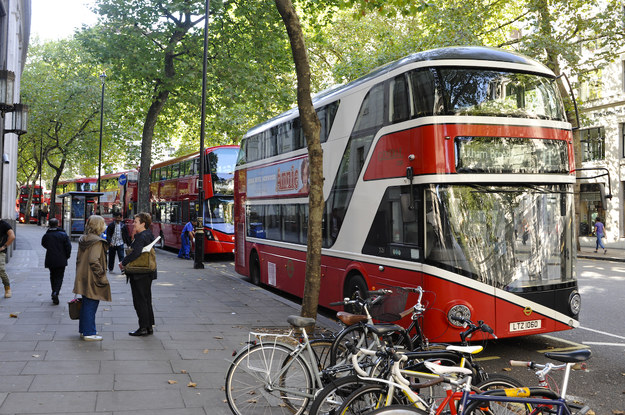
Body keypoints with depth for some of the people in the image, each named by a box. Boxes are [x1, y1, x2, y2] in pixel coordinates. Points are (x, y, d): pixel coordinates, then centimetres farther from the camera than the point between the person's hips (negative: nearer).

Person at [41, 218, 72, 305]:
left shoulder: (46, 235, -2)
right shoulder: (63, 235, -8)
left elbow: (43, 244, 16)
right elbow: (68, 246, -7)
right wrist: (67, 256, 6)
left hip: (50, 260, 2)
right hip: (61, 261, -2)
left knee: (53, 276, 18)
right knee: (59, 276, 1)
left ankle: (54, 292, 20)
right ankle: (56, 292, -19)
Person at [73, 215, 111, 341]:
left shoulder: (83, 240, 10)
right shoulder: (97, 241, -17)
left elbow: (79, 259, 16)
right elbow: (94, 261, -24)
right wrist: (102, 276, -17)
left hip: (83, 278, 9)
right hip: (92, 279, -9)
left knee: (86, 305, 18)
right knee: (91, 305, -2)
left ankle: (83, 330, 27)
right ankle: (89, 333, 3)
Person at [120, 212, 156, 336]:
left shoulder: (141, 237, -18)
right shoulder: (149, 235, 12)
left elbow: (136, 253, -31)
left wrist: (123, 263, -19)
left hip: (139, 275, -10)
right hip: (148, 273, 10)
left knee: (140, 301, -2)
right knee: (147, 300, 15)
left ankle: (143, 328, 2)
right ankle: (149, 326, 21)